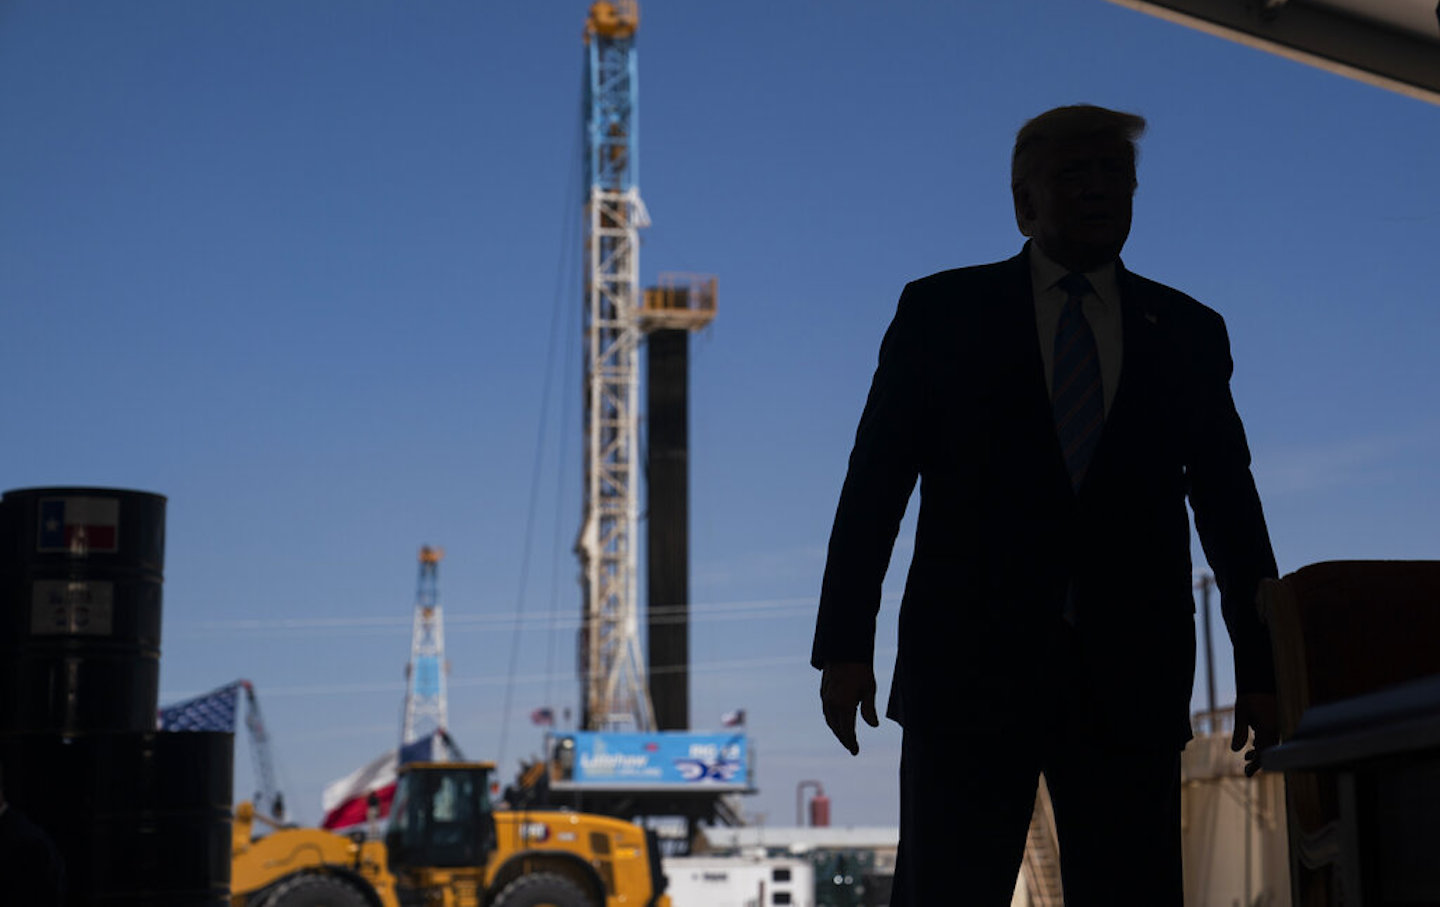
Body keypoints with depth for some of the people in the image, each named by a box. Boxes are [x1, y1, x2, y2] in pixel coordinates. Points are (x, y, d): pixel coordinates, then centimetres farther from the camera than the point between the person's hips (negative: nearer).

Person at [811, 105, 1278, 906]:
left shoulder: (1189, 333, 15)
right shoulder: (941, 311, 9)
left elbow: (1231, 508, 13)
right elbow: (875, 483, 5)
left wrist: (1261, 671, 7)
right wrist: (845, 645, -4)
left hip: (1132, 679, 2)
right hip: (968, 660, -1)